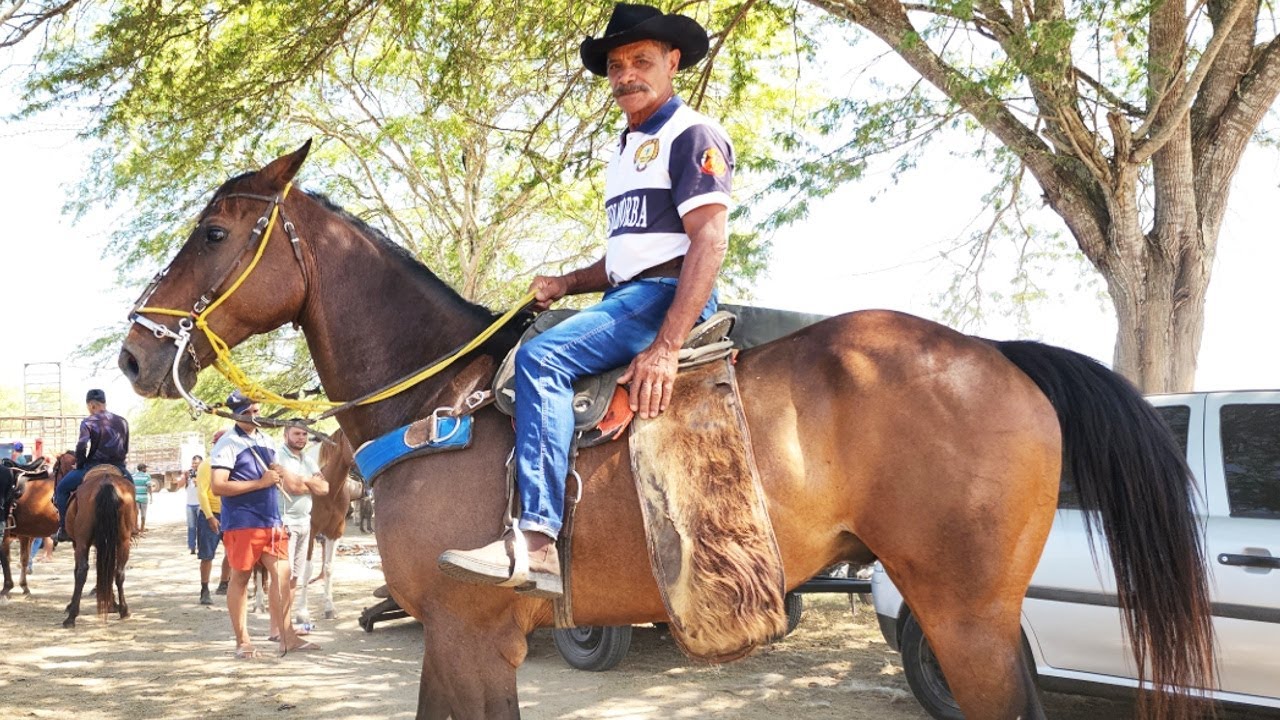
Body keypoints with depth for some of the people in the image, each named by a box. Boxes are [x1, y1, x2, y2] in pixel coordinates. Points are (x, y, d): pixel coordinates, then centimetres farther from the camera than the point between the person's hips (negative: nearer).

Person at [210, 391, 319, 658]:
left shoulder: (266, 440, 14)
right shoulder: (228, 444, -8)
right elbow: (217, 486, -17)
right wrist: (260, 483, -17)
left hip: (271, 520, 6)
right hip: (242, 522, -6)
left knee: (281, 573, 1)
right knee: (240, 578, 3)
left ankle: (287, 637, 4)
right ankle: (242, 641, 11)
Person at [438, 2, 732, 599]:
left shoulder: (693, 135, -6)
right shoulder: (627, 152, 23)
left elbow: (709, 241, -18)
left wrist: (666, 347, -28)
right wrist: (565, 284, 9)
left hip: (668, 294, -10)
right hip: (627, 296, 10)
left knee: (541, 359, -28)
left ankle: (538, 544, -35)